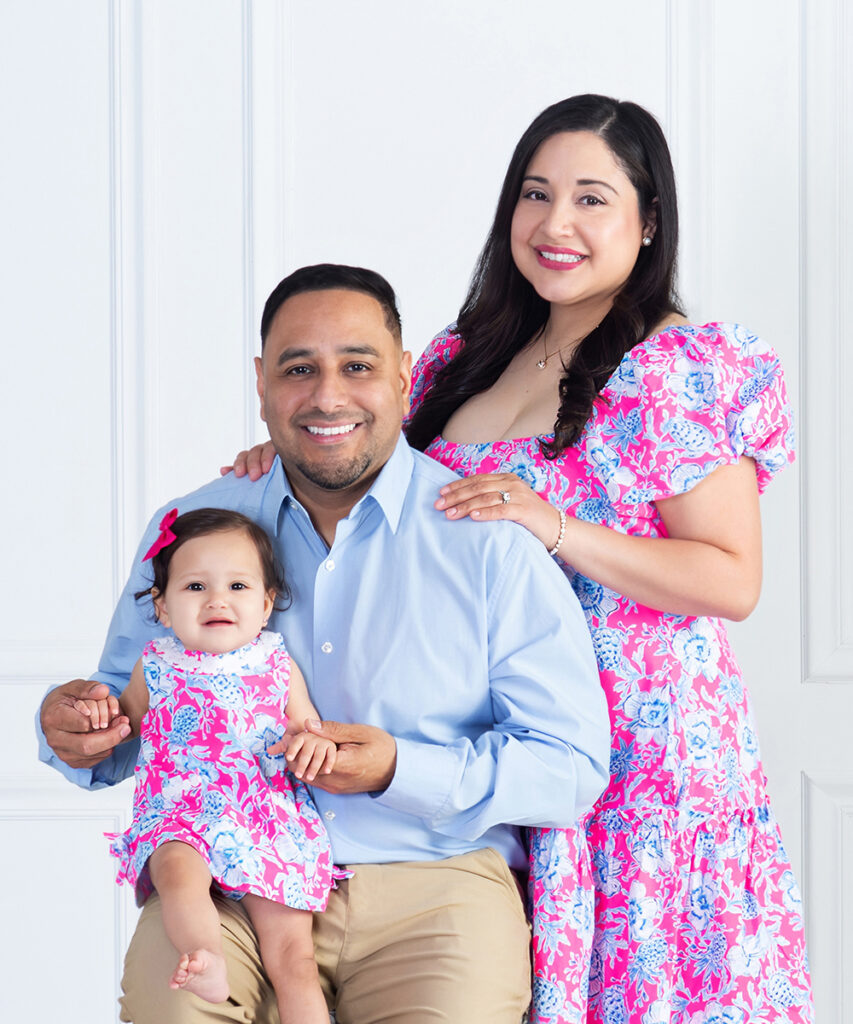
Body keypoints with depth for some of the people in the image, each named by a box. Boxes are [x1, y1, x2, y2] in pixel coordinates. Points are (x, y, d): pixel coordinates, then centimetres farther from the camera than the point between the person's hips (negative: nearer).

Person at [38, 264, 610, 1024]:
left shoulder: (491, 541, -1)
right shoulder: (187, 530, 9)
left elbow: (576, 768, -3)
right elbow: (132, 714, 21)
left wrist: (405, 772, -17)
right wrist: (75, 730, -3)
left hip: (435, 884, -1)